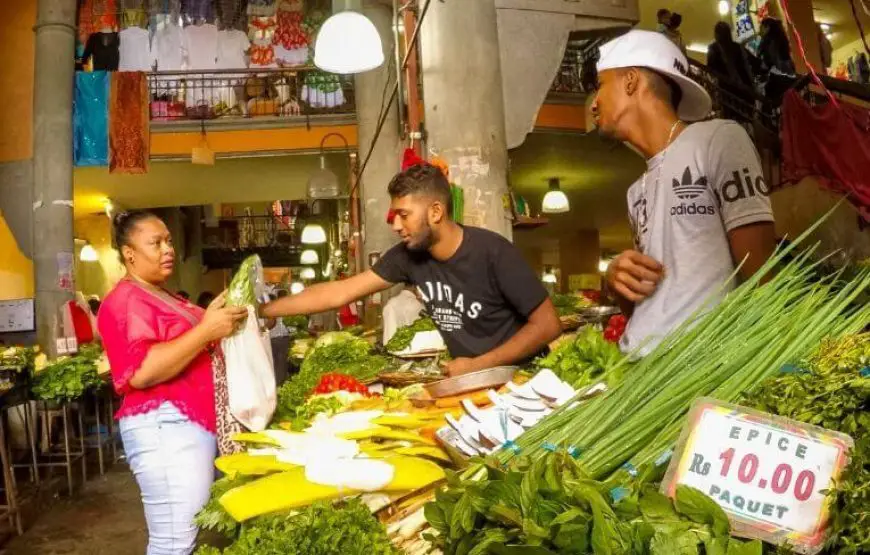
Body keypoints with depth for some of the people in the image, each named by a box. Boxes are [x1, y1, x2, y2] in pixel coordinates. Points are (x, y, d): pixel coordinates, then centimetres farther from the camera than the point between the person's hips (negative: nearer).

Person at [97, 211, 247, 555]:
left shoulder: (163, 297, 19)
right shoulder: (126, 300, -11)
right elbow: (141, 372, -24)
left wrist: (221, 325, 15)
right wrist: (206, 330, -25)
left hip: (194, 424, 10)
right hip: (167, 428, -10)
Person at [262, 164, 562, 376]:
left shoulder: (492, 252, -20)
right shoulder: (408, 255, -6)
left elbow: (548, 324, -16)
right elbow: (338, 293, -3)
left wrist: (478, 365, -19)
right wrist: (262, 309, -7)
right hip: (467, 379, 4)